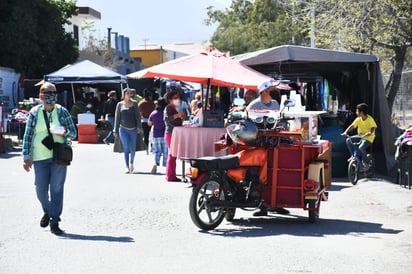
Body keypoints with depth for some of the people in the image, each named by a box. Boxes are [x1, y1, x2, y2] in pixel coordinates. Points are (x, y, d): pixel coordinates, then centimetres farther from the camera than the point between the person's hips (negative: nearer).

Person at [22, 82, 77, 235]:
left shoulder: (62, 112, 3)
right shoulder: (34, 113, 3)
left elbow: (74, 133, 7)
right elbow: (28, 136, 4)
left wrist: (66, 132, -16)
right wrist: (26, 156, -2)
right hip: (40, 157, 1)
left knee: (57, 189, -2)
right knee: (41, 189, 4)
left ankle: (54, 223, 7)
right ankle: (47, 211, 34)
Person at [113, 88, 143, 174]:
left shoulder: (134, 104, 7)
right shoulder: (120, 104, 6)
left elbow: (138, 116, 3)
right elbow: (117, 118, 8)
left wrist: (139, 127, -9)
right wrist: (115, 130, 6)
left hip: (133, 129, 1)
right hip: (123, 129, -1)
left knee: (132, 148, 2)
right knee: (126, 148, -7)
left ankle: (131, 163, 28)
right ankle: (127, 167, 2)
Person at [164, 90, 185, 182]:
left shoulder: (174, 108, 21)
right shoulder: (168, 108, -8)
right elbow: (166, 118, -25)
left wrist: (181, 118, 12)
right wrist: (177, 115, -32)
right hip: (171, 133, -10)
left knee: (173, 155, 10)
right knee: (172, 155, -11)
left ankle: (171, 176, 13)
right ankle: (170, 176, -10)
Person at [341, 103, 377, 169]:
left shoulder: (370, 119, -17)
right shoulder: (358, 119, 0)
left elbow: (372, 130, -26)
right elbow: (352, 126, -3)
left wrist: (365, 135, -43)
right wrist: (345, 132, -20)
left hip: (368, 138, -7)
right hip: (360, 136, 7)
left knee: (361, 147, -32)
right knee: (348, 140, -13)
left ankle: (366, 163, -10)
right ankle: (353, 156, 0)